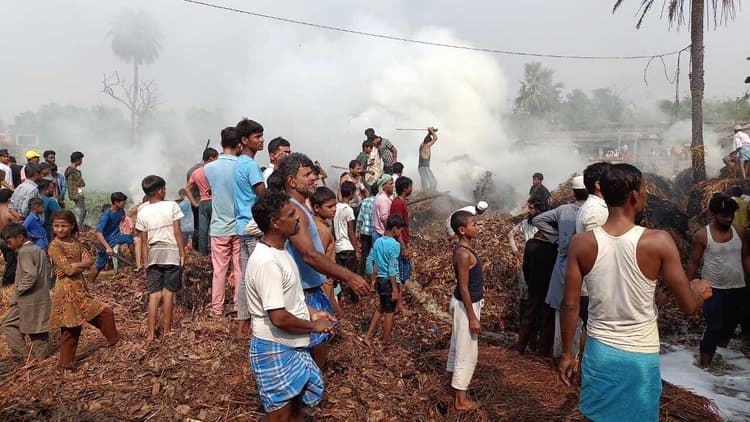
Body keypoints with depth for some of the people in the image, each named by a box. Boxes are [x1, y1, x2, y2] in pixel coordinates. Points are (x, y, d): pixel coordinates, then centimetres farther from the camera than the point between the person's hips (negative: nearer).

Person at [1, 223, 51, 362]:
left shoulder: (24, 252, -15)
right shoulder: (39, 250, 12)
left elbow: (31, 275, -25)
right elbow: (47, 271, 16)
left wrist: (17, 292, -15)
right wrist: (41, 286, 14)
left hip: (28, 298, -9)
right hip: (42, 297, 9)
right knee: (38, 325, 14)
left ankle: (21, 355, 0)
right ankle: (41, 354, 19)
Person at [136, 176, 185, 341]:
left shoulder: (142, 213, 3)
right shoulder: (171, 206, -6)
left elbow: (144, 241, 5)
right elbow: (177, 232, -8)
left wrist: (146, 263, 12)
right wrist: (182, 254, -2)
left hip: (154, 255, 3)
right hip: (171, 254, -3)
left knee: (154, 294, 5)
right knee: (168, 293, 4)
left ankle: (151, 333, 4)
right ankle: (167, 330, 11)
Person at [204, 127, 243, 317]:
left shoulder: (209, 168, -4)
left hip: (219, 226, 1)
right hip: (239, 225, -1)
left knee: (219, 270, 9)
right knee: (240, 269, 9)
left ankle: (217, 308, 16)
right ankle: (239, 306, 16)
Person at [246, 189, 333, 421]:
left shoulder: (280, 251, 6)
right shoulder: (266, 261, -26)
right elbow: (279, 317, -28)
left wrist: (311, 313, 6)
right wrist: (314, 326, -14)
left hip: (293, 346, 9)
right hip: (275, 350, -9)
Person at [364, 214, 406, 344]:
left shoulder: (377, 242, 3)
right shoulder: (395, 245, -19)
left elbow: (369, 261, 7)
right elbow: (392, 269, -22)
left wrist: (373, 280, 15)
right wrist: (395, 289, -18)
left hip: (380, 280, 7)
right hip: (389, 282, -7)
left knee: (381, 307, 25)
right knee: (389, 312, 9)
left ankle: (368, 335, 24)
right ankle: (386, 341, 23)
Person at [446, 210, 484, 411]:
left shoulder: (463, 248, 5)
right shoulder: (464, 253, -25)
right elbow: (464, 288, -24)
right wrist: (472, 317, -21)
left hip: (466, 303, 10)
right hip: (466, 305, -10)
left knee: (459, 344, 23)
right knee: (467, 351, -1)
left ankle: (456, 380, 41)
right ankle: (461, 400, 9)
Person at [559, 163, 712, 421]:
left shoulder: (581, 244, -11)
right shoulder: (659, 242, -16)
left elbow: (570, 305, -6)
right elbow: (688, 306, -9)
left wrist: (566, 354, 7)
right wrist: (699, 291, 15)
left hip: (600, 351, 2)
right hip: (641, 355, -1)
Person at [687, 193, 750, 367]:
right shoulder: (701, 236, -12)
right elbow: (693, 263, -6)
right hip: (714, 289, -5)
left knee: (730, 325, 16)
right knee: (714, 327, -8)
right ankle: (704, 363, 1)